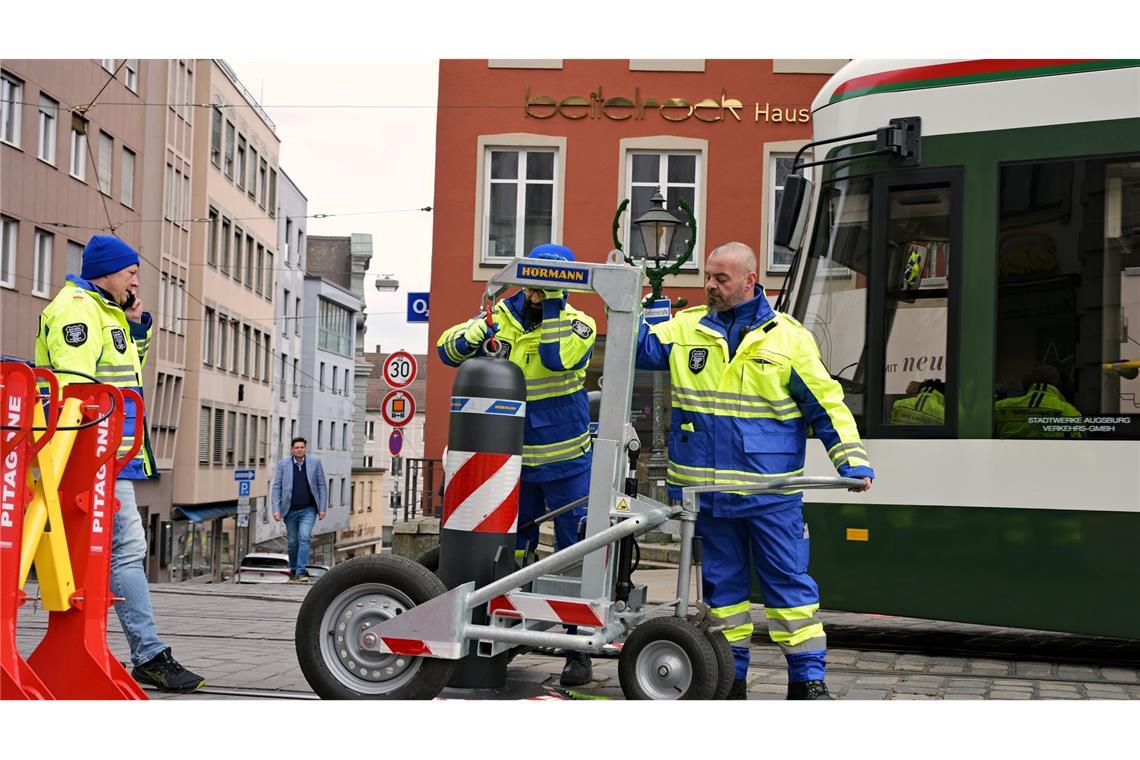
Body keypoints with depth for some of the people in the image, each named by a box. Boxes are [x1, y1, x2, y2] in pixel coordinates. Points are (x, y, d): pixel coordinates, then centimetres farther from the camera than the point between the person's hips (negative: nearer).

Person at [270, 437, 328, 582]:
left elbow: (322, 486, 5)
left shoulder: (315, 463, 2)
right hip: (290, 510, 1)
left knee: (304, 537, -17)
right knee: (293, 542, 9)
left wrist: (323, 508, -1)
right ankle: (293, 571, 25)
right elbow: (276, 487, 2)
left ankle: (301, 572, -18)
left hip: (308, 510, -1)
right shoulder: (283, 464, 2)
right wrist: (276, 509, -8)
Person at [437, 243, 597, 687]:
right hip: (515, 461, 3)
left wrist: (551, 314, -22)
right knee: (507, 552, 12)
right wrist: (470, 337, -23)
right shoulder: (501, 317, 2)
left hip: (567, 462, -3)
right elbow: (448, 349, -3)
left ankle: (579, 649, 3)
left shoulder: (578, 323, -7)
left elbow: (561, 359, -26)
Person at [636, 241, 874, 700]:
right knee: (722, 581, 11)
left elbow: (825, 404, 0)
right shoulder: (687, 329, 8)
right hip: (708, 488, 3)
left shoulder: (788, 337, 0)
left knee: (788, 581, 0)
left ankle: (808, 679, 8)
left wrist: (853, 460, -8)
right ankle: (730, 676, 21)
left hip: (771, 492, -3)